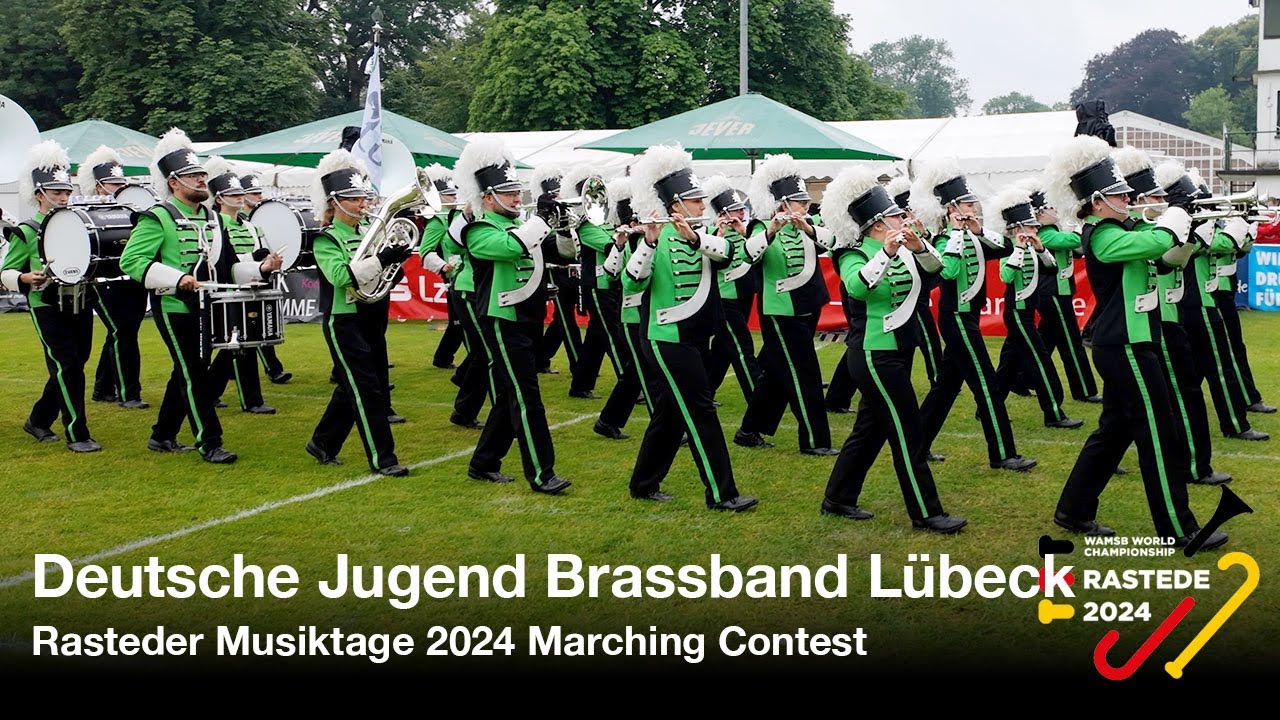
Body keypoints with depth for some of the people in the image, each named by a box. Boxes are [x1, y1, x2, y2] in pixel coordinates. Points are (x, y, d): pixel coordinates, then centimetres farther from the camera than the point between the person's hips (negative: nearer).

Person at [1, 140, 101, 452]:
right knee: (67, 368, -10)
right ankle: (77, 435, -6)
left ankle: (38, 420, 30)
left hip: (79, 306, 6)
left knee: (71, 367, 12)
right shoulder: (26, 231, -3)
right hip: (47, 307, -6)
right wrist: (25, 279, -22)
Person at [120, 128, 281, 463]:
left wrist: (261, 269, -3)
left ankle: (163, 436, 28)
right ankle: (209, 444, -1)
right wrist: (176, 278, -26)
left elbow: (227, 268, 15)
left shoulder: (212, 218, 13)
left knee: (187, 373, 14)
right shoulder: (158, 218, -10)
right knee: (194, 375, -6)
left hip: (205, 309, 8)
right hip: (174, 308, -8)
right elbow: (131, 261, -17)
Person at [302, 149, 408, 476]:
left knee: (352, 387, 14)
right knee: (366, 388, -7)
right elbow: (340, 275, -27)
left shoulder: (369, 232, 9)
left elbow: (385, 274, 13)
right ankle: (382, 458, -3)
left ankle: (323, 444, 30)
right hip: (342, 322, -7)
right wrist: (381, 259, -34)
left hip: (370, 319, 7)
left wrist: (399, 256, -7)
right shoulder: (325, 240, -10)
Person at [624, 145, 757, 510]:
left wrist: (693, 237, -35)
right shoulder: (657, 238, -12)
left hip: (692, 338, 8)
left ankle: (644, 484, 25)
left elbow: (727, 252, -16)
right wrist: (649, 241, -39)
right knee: (701, 412, -6)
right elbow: (631, 284, -25)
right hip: (666, 339, -8)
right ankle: (721, 493, -1)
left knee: (671, 412, 14)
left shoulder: (701, 235, 7)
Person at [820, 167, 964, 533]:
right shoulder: (855, 255, -14)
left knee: (871, 428, 15)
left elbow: (934, 266, -6)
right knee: (908, 434, -5)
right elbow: (857, 286, -34)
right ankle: (926, 513, 1)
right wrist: (887, 251, -45)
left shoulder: (902, 248, 7)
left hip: (897, 351, 8)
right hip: (875, 355, -8)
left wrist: (918, 246, -25)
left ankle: (838, 499, 25)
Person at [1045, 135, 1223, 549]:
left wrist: (1185, 234, -2)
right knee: (1159, 437, -4)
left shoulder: (1117, 233, 13)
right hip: (1126, 349, -10)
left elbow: (1167, 256, 17)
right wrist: (1174, 222, -10)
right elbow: (1156, 243, -32)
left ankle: (1074, 511, 22)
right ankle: (1179, 529, 4)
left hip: (1125, 347, 10)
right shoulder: (1103, 236, -18)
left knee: (1115, 430, 16)